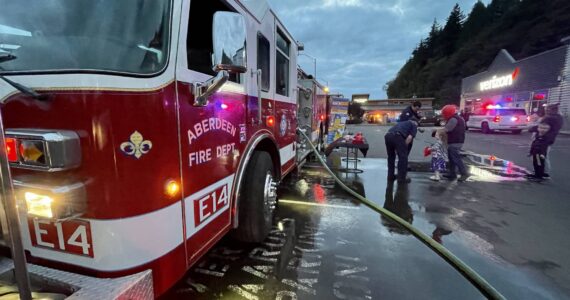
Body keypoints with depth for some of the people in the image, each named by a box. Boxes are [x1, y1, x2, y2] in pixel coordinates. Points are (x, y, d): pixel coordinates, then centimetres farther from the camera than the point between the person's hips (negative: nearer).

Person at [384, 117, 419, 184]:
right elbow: (409, 137, 2)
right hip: (397, 136, -6)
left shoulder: (402, 123, 39)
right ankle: (401, 178, 14)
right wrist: (404, 147, 10)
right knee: (403, 157, 9)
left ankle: (390, 176, 30)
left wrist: (396, 149, 35)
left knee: (391, 156, 23)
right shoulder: (414, 125, 22)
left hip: (387, 135, 6)